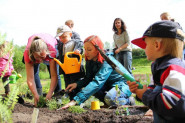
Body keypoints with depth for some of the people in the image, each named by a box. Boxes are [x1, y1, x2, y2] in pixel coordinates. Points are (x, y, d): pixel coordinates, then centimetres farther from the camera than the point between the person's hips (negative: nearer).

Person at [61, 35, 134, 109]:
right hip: (109, 85, 7)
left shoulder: (107, 61, -30)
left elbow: (97, 82, -42)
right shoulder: (90, 61, -6)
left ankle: (128, 101, -5)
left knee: (109, 98, -37)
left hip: (123, 85, -7)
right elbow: (88, 79, -2)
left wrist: (76, 100, -49)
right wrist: (77, 84, -27)